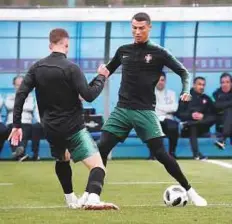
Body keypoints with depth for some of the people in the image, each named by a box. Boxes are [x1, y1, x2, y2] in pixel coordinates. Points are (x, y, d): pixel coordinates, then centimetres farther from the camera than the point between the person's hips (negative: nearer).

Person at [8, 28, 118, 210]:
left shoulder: (37, 67, 4)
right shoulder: (70, 68, -13)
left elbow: (21, 94, 2)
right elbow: (89, 95, -16)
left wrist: (17, 125, 7)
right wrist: (101, 77, 2)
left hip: (50, 127, 6)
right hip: (73, 127, -6)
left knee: (62, 159, 35)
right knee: (98, 165, -13)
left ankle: (71, 200, 41)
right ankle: (92, 198, -40)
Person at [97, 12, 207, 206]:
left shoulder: (158, 53, -2)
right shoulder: (123, 51, 9)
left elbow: (183, 72, 0)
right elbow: (107, 71, 25)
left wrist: (186, 91, -18)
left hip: (145, 111, -3)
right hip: (122, 109, 3)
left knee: (161, 154, -9)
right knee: (101, 149, -8)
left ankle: (190, 192, 3)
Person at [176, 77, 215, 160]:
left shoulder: (206, 98, 15)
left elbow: (213, 115, 6)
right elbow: (179, 113, -2)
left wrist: (203, 116, -15)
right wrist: (191, 115, -20)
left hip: (202, 127, 2)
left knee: (213, 119, -24)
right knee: (192, 127, -36)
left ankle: (187, 124, -32)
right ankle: (196, 153, -47)